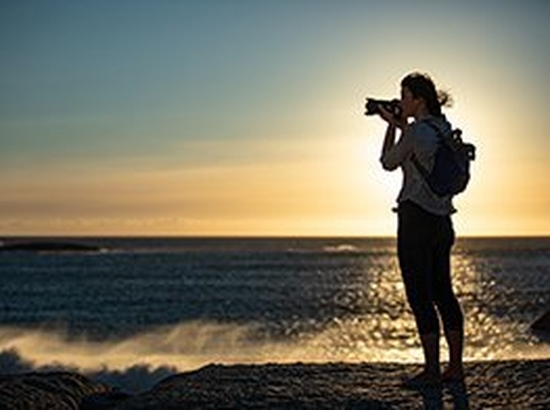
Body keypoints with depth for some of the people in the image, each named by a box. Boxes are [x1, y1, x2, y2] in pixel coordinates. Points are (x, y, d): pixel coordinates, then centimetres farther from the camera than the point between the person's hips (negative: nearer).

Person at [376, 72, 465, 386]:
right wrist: (402, 126, 22)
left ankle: (432, 370, -2)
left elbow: (389, 163, 1)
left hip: (416, 217, -8)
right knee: (443, 292, 11)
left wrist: (393, 126, 11)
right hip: (442, 218, 8)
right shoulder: (446, 128, 10)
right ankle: (456, 367, 13)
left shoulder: (415, 132, -14)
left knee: (420, 295, -4)